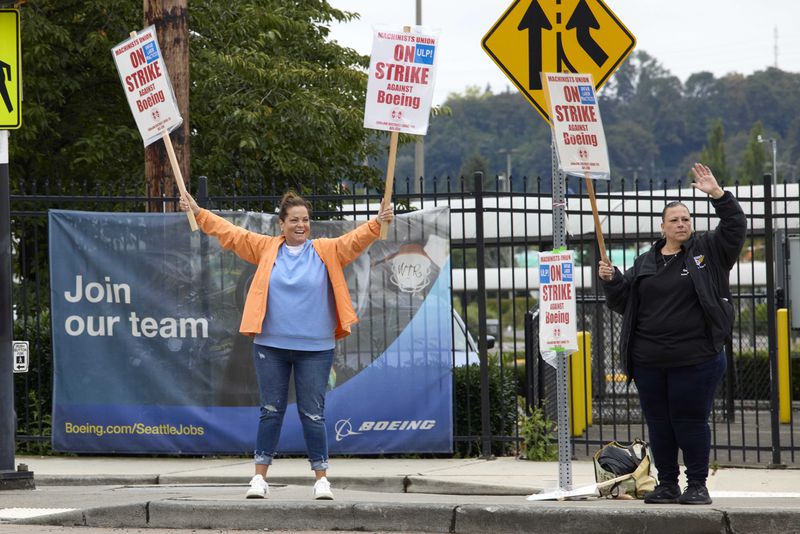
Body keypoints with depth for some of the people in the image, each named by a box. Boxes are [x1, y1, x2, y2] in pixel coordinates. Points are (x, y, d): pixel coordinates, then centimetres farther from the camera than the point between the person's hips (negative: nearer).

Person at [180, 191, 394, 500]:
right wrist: (198, 214, -1)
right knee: (270, 411, 5)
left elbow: (355, 240, -9)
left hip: (315, 347, -1)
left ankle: (321, 479, 7)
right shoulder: (266, 248, 6)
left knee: (313, 414, 2)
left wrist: (377, 224, -27)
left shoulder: (326, 251, 3)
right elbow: (231, 233, 5)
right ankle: (260, 478, 10)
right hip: (271, 345, 1)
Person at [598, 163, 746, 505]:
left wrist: (717, 194, -15)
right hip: (649, 360, 4)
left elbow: (735, 227, -7)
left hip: (695, 359, -4)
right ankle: (667, 485, 17)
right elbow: (622, 303, 17)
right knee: (658, 423, 7)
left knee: (690, 421, -4)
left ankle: (697, 485, 4)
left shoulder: (707, 251, 5)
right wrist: (610, 280, 0)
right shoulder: (645, 263, 14)